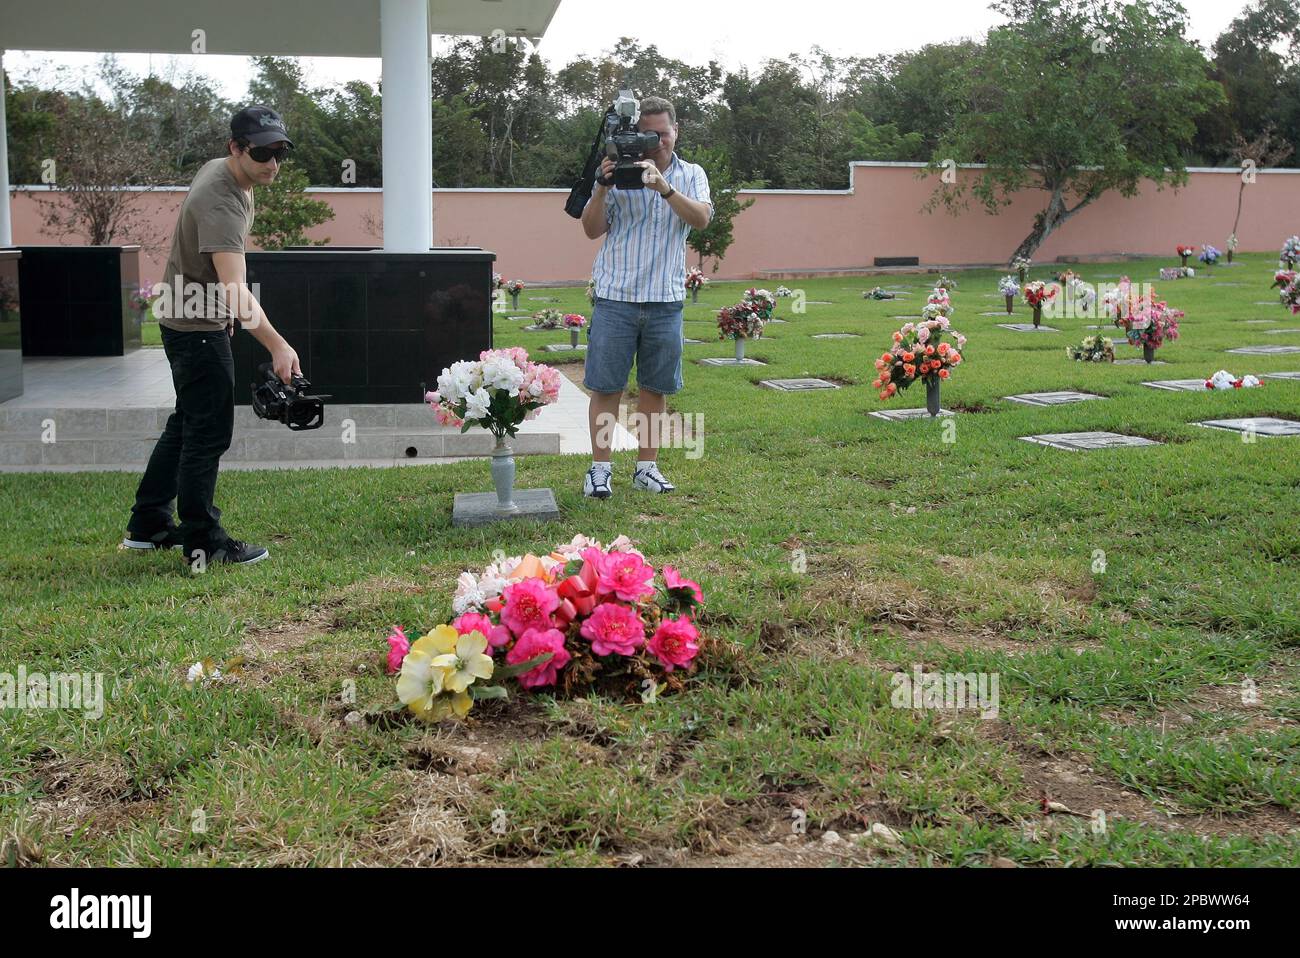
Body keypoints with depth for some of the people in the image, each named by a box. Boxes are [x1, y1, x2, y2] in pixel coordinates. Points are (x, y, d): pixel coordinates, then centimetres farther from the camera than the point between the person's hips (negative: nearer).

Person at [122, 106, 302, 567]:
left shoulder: (219, 169, 3)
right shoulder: (220, 202, -28)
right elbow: (234, 288, -39)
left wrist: (226, 311, 24)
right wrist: (277, 346, -46)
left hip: (198, 317, 10)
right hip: (196, 326, -10)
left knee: (187, 423, 18)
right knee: (209, 432, -5)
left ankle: (148, 525, 27)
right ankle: (202, 543, 3)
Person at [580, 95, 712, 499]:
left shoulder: (691, 174, 8)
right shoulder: (618, 170, 2)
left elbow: (701, 218, -10)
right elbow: (592, 230, 0)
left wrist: (664, 187, -25)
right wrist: (602, 186, -15)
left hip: (665, 299, 2)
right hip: (615, 297, -2)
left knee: (655, 389, 8)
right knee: (606, 387, -1)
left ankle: (647, 467, 18)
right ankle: (599, 468, 7)